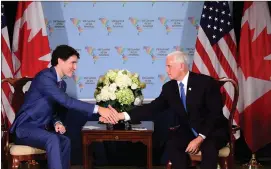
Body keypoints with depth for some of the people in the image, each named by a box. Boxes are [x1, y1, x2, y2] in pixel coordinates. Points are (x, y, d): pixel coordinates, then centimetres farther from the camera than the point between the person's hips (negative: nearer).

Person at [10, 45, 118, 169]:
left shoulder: (62, 84, 11)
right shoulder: (45, 77, -18)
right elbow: (66, 101, -29)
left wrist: (57, 123, -6)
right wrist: (97, 109, -33)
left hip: (41, 129, 7)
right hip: (25, 127, -7)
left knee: (64, 141, -23)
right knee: (53, 139, -34)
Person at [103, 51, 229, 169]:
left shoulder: (206, 82, -14)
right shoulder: (169, 87, 2)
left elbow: (215, 114, -18)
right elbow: (153, 108, -5)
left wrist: (200, 138, -29)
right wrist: (122, 116, -16)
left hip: (212, 130, -4)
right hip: (188, 131, 5)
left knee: (209, 148, -36)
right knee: (171, 145, -25)